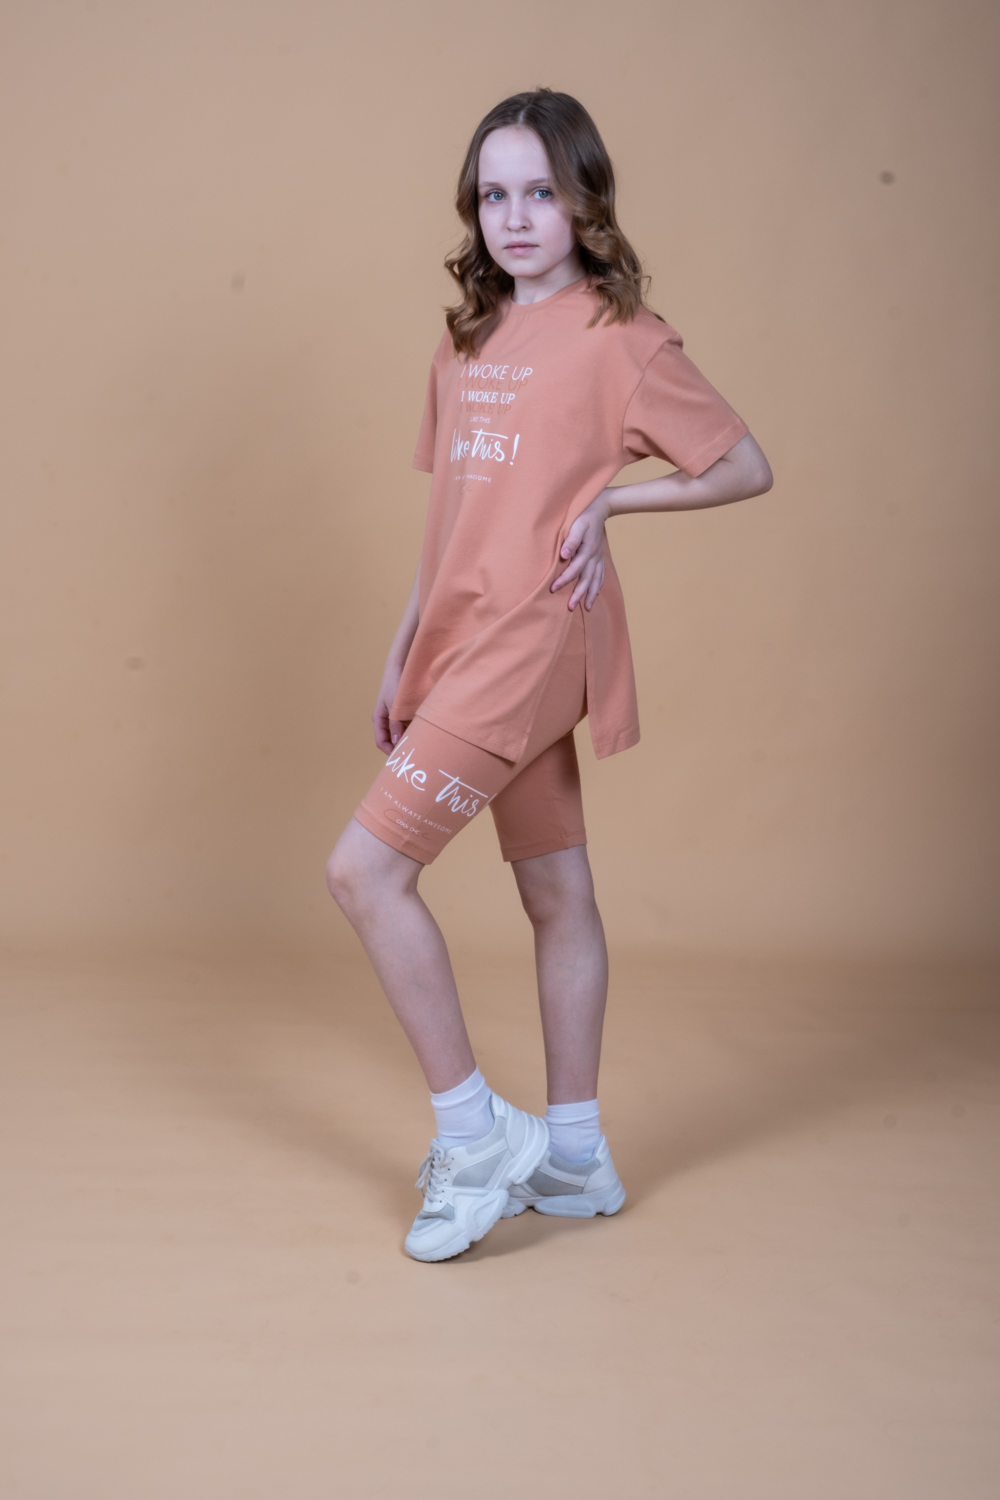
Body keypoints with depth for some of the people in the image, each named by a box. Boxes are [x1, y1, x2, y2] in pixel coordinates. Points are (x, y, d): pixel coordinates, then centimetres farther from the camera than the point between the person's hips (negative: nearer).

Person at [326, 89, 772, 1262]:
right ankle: (572, 1156, 23)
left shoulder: (617, 337, -6)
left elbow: (746, 466, -2)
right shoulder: (469, 339, 15)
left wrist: (608, 498, -9)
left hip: (527, 643, -7)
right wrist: (402, 654, 15)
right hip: (468, 643, 7)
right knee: (556, 893, 13)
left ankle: (475, 1134, 1)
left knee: (365, 869, -12)